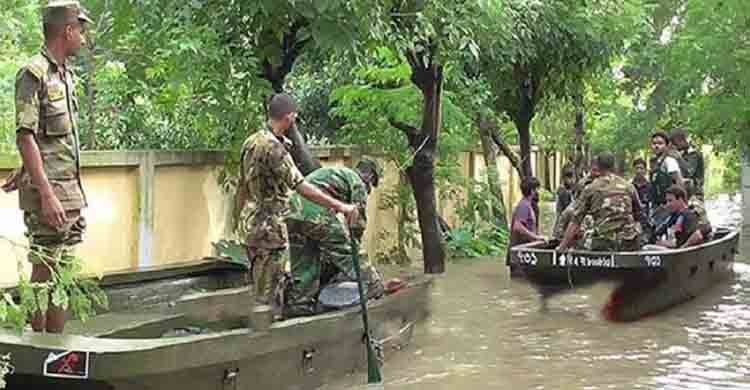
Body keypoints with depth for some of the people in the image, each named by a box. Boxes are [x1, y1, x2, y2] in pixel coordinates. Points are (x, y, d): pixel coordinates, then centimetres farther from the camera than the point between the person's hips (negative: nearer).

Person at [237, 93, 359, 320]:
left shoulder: (252, 141, 9)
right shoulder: (273, 147, -20)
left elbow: (243, 185, 18)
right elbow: (300, 186, -27)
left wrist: (240, 213, 29)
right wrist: (339, 206, -27)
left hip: (255, 224, 10)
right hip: (271, 229, -10)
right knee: (269, 296, -2)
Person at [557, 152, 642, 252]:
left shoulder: (590, 189, 3)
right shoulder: (628, 186, 11)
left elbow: (576, 220, 0)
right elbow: (637, 214, 20)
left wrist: (563, 246, 3)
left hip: (603, 242, -2)